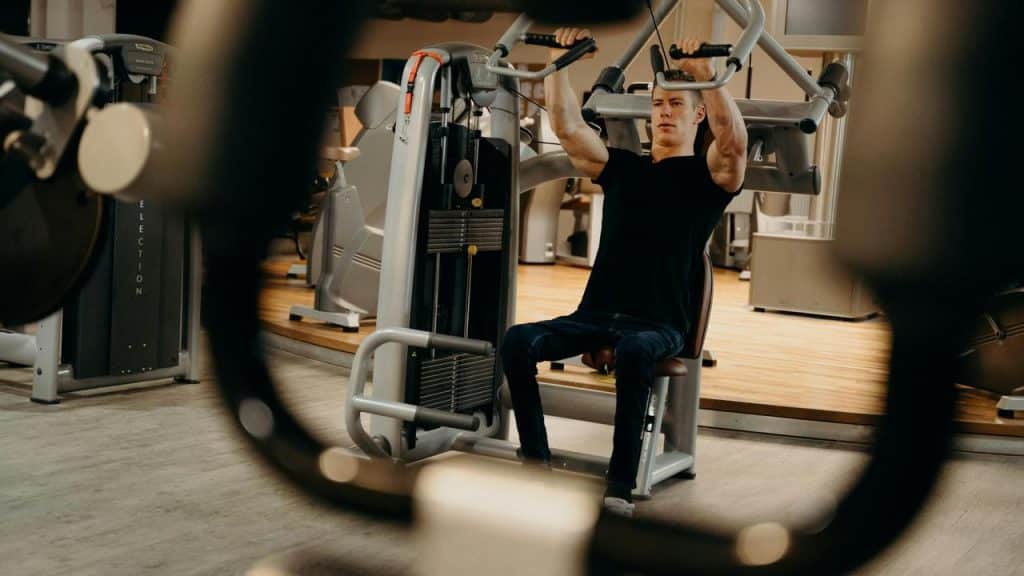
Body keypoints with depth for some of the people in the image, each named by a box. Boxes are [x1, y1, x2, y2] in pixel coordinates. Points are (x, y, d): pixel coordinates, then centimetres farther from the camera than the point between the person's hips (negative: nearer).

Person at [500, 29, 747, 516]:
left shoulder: (708, 175, 5)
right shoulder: (621, 167, 18)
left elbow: (735, 141, -17)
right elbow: (567, 126, 10)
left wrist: (705, 73, -28)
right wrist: (559, 60, 1)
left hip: (658, 325, -4)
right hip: (595, 315, 4)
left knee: (634, 350, -40)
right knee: (518, 340, -22)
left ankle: (621, 485, -33)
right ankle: (535, 461, -14)